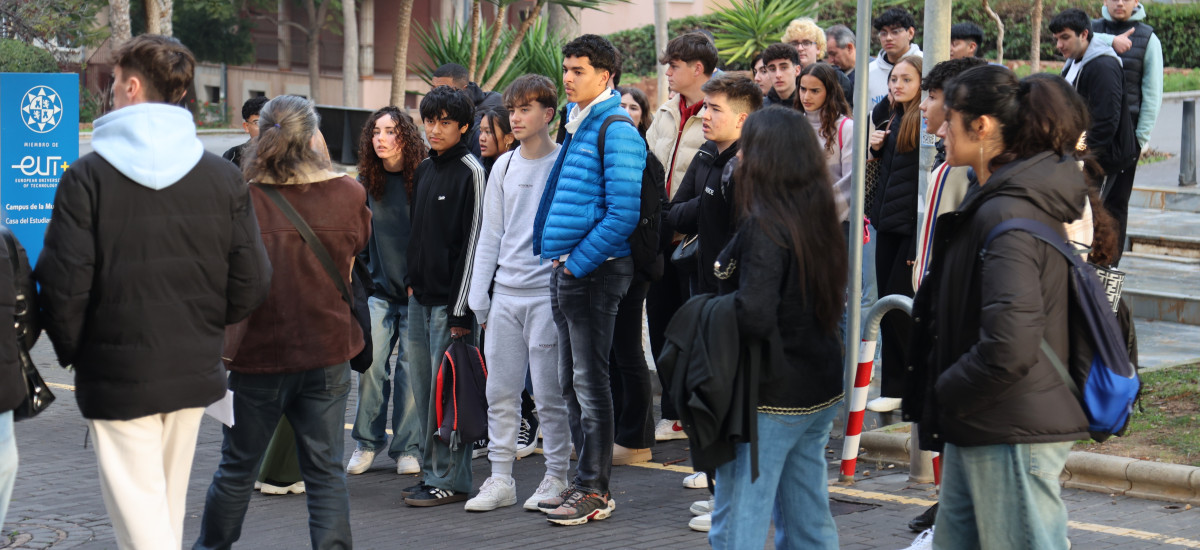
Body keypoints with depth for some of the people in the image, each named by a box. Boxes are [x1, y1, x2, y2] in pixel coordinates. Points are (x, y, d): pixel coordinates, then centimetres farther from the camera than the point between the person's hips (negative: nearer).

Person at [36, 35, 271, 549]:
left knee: (138, 508, 0)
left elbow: (63, 283, -14)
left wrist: (71, 350, 4)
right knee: (169, 503, 19)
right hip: (194, 371, 4)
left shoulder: (87, 177, -10)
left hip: (115, 373, -4)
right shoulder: (223, 177, 0)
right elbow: (252, 281, -1)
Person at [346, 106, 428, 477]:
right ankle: (367, 442, 11)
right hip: (379, 289, 3)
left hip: (417, 291, -3)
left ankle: (408, 448, 10)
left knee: (412, 367, -1)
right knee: (371, 363, -5)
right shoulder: (366, 182, 8)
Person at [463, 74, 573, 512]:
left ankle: (556, 477, 12)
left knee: (549, 393, 0)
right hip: (505, 294, 5)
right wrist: (479, 296, 10)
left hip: (548, 293, -5)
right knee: (500, 391, 6)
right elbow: (491, 234, 14)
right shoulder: (504, 166, 12)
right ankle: (500, 479, 14)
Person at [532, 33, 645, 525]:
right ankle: (586, 480, 22)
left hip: (595, 270, -9)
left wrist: (578, 262, -17)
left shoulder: (616, 130, -11)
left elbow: (624, 212, -18)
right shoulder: (577, 126, 16)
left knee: (589, 379, -5)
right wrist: (559, 261, 14)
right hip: (567, 268, 9)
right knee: (572, 380, 13)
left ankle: (595, 490, 1)